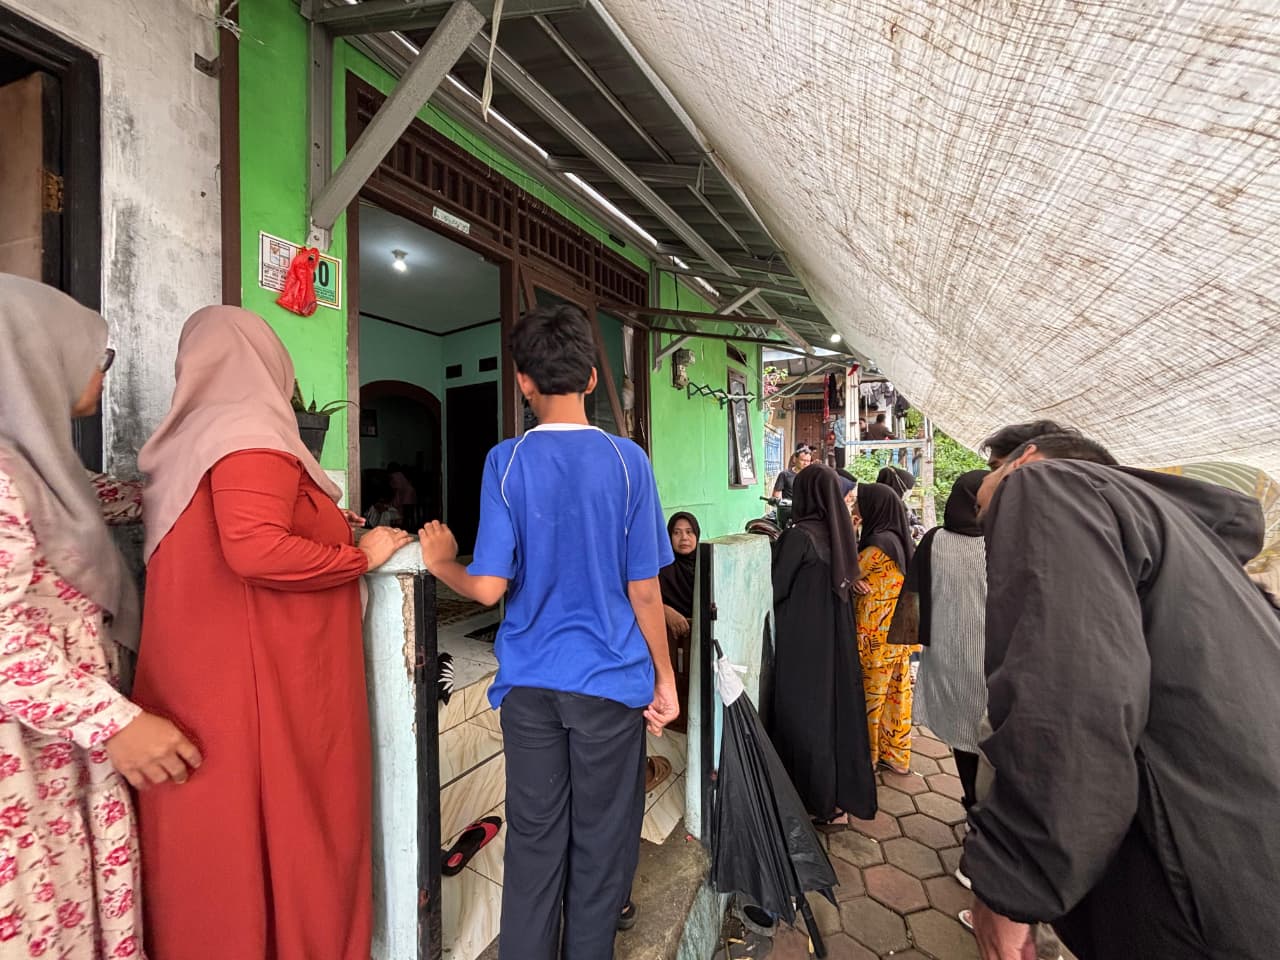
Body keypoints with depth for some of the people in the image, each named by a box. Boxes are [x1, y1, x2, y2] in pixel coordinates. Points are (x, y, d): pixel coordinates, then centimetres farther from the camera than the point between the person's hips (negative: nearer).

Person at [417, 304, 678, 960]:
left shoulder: (506, 462, -8)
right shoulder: (627, 461, -8)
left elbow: (489, 588, -12)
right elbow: (644, 591, -8)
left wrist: (441, 562, 9)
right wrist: (665, 679, 5)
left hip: (530, 682, 1)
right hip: (611, 681, 0)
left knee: (533, 838, 19)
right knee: (601, 841, 18)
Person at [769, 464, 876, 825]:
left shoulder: (799, 535, -20)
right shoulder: (840, 533, 1)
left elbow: (776, 588, -14)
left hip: (803, 640, -7)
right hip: (836, 637, 7)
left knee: (804, 714, 8)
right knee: (837, 705, 18)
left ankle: (815, 801, 23)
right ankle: (846, 792, 34)